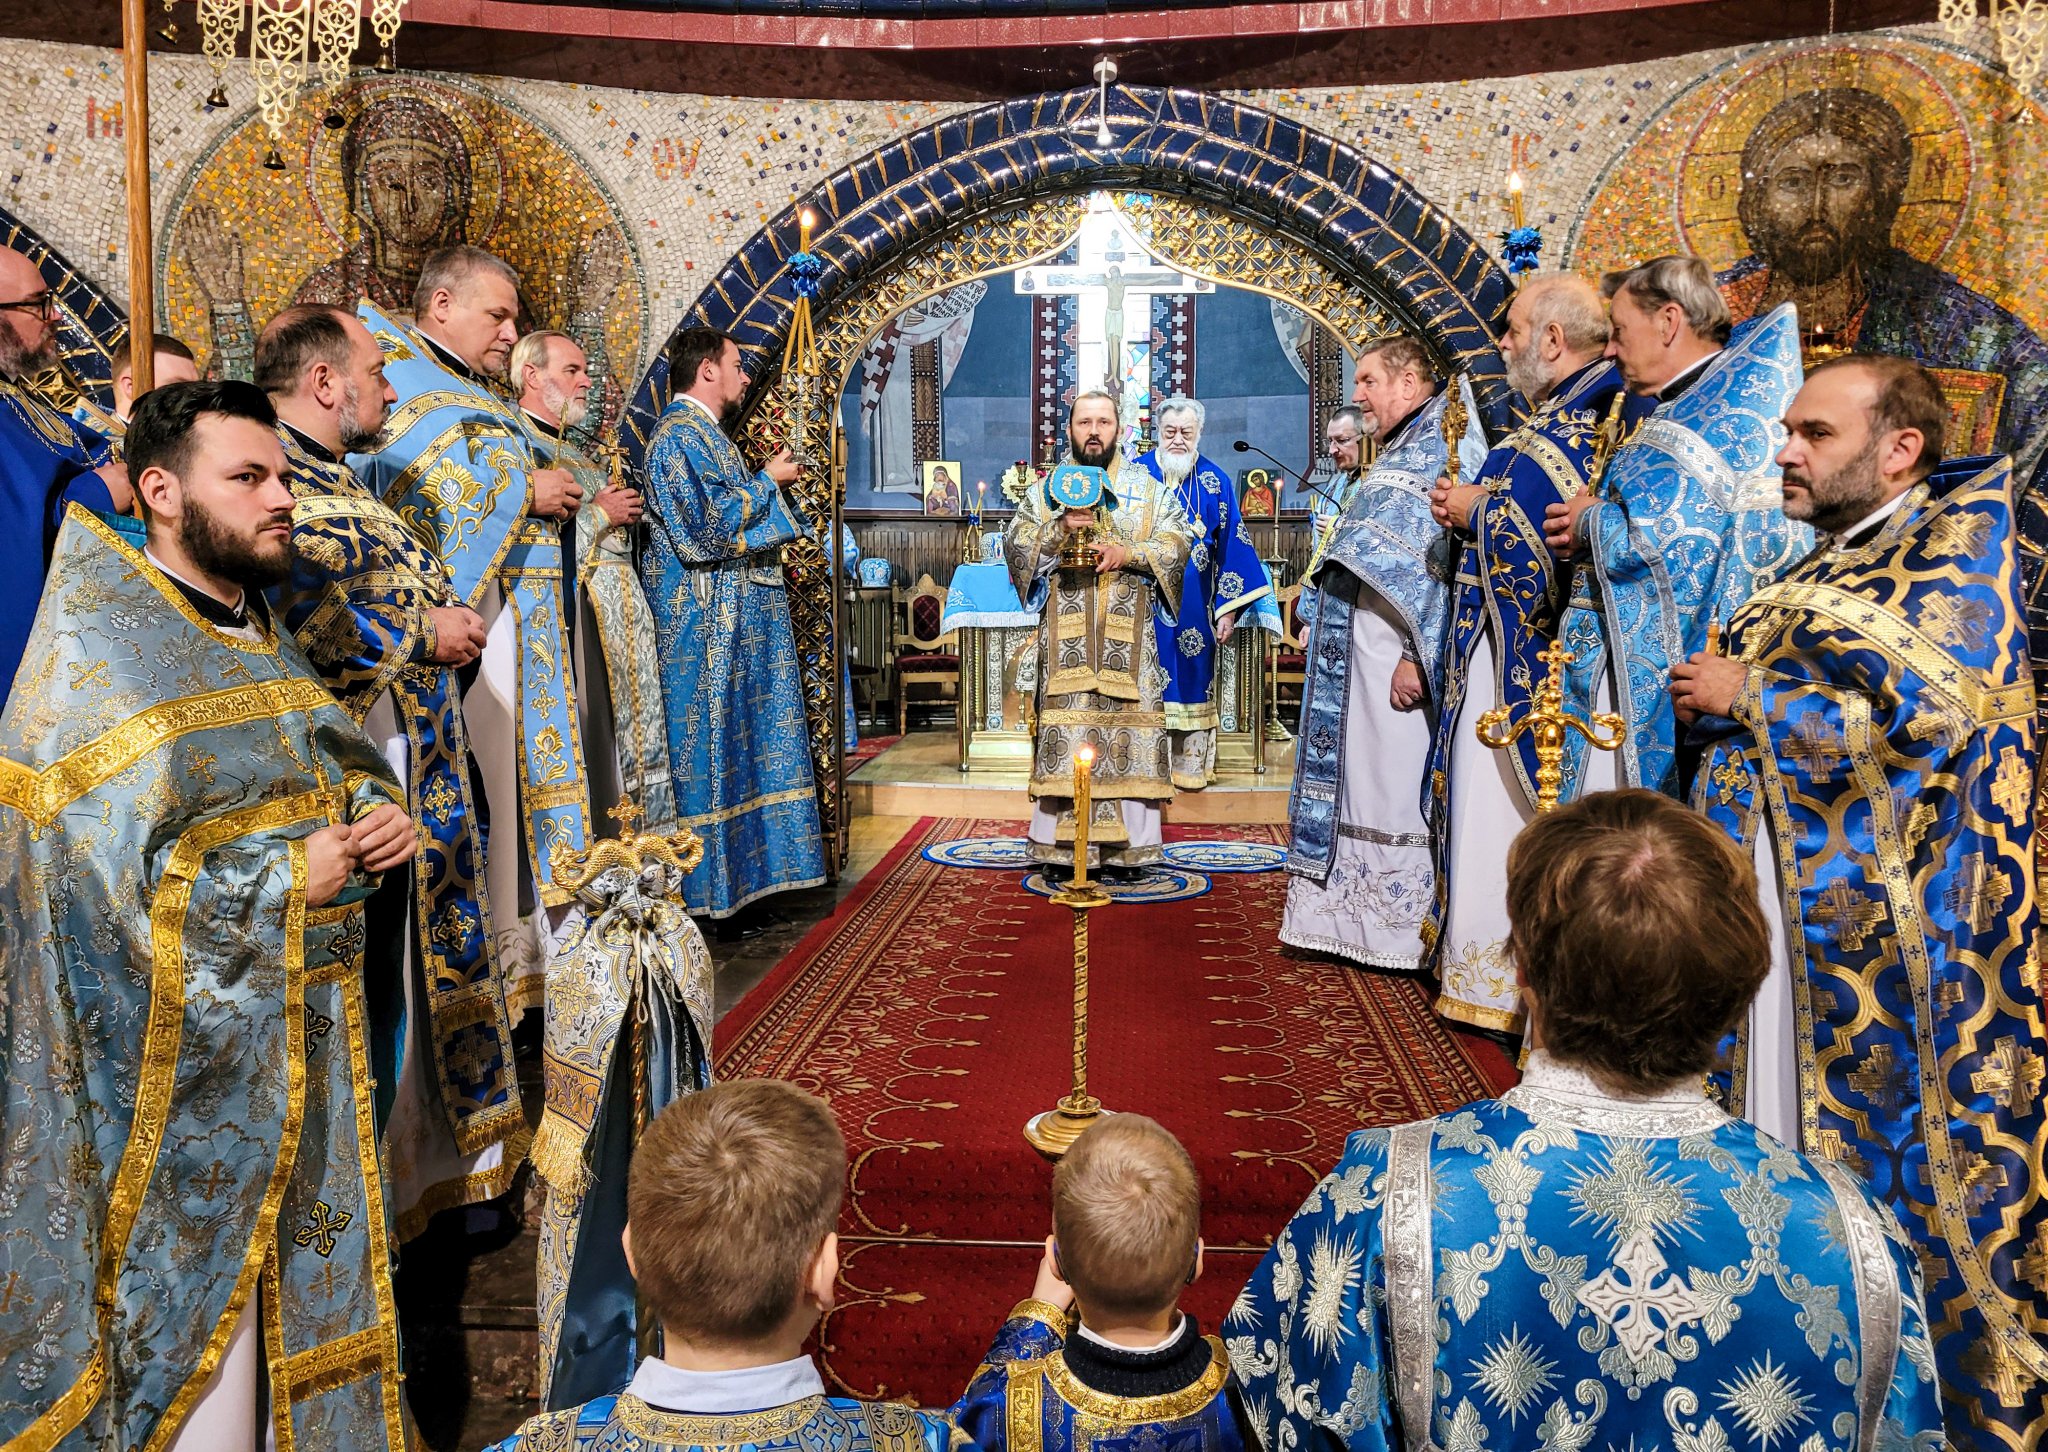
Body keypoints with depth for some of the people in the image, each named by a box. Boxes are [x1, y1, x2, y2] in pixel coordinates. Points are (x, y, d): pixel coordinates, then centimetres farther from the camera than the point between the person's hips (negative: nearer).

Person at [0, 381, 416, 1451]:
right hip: (179, 1068, -7)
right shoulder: (92, 659, -13)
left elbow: (345, 770, 19)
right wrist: (290, 877, -17)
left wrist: (375, 815, -4)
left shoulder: (258, 640, 11)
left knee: (292, 1303, 17)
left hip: (297, 1040, 7)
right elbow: (96, 875, -20)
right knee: (195, 1361, 4)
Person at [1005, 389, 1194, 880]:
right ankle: (1064, 847, -1)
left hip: (1127, 634, 0)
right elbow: (1014, 543, 4)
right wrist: (1060, 529, -13)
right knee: (1066, 726, -5)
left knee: (1128, 724, -4)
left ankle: (1126, 847, 1)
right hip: (1066, 635, 0)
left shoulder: (1148, 488, 12)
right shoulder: (1047, 489, 13)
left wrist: (1128, 553, -13)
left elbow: (1178, 541, 3)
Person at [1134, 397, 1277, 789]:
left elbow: (1231, 547, 4)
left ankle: (1190, 764, 16)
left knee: (1191, 674, 6)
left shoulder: (1216, 483, 4)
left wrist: (1228, 609, -1)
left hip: (1194, 607, 1)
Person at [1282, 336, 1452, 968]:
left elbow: (1447, 560, -20)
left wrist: (1417, 653, -23)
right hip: (1355, 652, 10)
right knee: (1356, 775, 11)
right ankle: (1355, 915, 19)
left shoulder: (1441, 446, -11)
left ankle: (1401, 928, 4)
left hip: (1391, 653, -10)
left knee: (1392, 780, -5)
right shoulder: (1399, 452, 19)